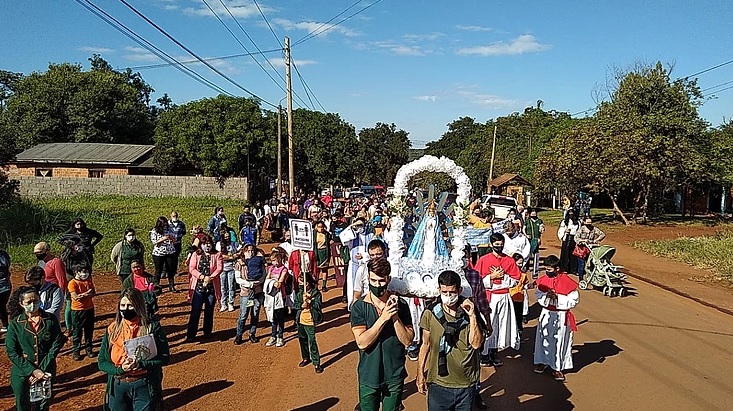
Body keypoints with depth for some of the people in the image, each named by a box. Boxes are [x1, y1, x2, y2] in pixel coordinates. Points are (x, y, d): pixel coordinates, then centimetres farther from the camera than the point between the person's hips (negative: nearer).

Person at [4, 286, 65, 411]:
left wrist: (42, 370, -15)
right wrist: (33, 370, -15)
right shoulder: (15, 324, -7)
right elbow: (11, 352, -8)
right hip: (22, 373, 0)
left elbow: (56, 345, -8)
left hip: (46, 372, 0)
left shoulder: (51, 320, -7)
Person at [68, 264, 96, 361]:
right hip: (77, 311, -5)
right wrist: (87, 293, -13)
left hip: (89, 309, 5)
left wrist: (82, 295, -17)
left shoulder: (89, 280, 4)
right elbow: (75, 297, -21)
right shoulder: (72, 283, -12)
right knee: (77, 332, 5)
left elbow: (94, 293, 0)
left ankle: (89, 349, 25)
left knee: (89, 331, 13)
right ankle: (76, 352, 16)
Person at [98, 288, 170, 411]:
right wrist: (120, 369, -16)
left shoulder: (152, 327, -7)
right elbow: (102, 362, 3)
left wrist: (140, 364, -22)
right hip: (118, 387, 3)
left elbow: (164, 357, -8)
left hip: (145, 386, -3)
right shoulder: (112, 329, 2)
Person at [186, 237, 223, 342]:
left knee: (209, 311, 11)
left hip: (212, 287, 0)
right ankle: (191, 335, 3)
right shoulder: (196, 255, 5)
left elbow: (220, 268, -9)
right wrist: (201, 276, -20)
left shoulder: (217, 255, 3)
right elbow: (191, 269, -4)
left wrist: (210, 277, -23)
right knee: (195, 311, -2)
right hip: (198, 286, 0)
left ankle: (207, 332, 26)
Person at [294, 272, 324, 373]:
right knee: (302, 340, 18)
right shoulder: (300, 292, 4)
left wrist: (309, 301, -27)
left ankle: (316, 363, 2)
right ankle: (306, 358, 37)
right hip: (300, 320, 6)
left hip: (310, 321, -6)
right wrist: (301, 305, -15)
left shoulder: (316, 293, -10)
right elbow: (294, 304, 4)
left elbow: (318, 306, -17)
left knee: (312, 342, -6)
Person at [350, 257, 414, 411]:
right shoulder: (359, 306, -10)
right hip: (369, 376, -1)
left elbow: (408, 340, -9)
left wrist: (395, 317, -22)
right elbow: (362, 343, -18)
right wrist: (383, 318, -25)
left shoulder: (400, 305, -6)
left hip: (395, 376, 1)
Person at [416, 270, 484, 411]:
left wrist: (472, 316, -23)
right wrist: (420, 374, 4)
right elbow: (426, 344, 4)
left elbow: (476, 344, -15)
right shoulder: (430, 313, -6)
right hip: (438, 382, 0)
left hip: (466, 383, 1)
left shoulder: (470, 311, -7)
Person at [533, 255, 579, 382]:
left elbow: (574, 300, -11)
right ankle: (542, 362, 30)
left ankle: (557, 368, 16)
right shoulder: (543, 280, -1)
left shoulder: (567, 282, -14)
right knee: (544, 339, 12)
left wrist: (557, 297, -21)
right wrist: (546, 296, -16)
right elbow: (538, 295, 6)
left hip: (561, 316, -4)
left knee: (559, 342, 5)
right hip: (546, 315, 4)